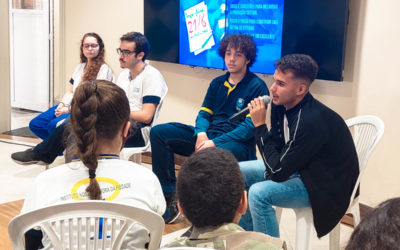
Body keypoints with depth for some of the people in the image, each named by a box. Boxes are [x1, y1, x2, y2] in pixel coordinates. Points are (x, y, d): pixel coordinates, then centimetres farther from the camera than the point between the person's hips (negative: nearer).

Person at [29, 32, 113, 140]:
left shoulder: (104, 69, -5)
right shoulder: (80, 67, 22)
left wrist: (69, 109, -15)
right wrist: (62, 105, -1)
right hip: (70, 106, 8)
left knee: (54, 125, -32)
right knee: (35, 124, -7)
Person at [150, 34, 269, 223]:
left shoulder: (257, 87, -2)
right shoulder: (217, 83, 19)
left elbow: (250, 126, -10)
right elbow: (204, 113, 18)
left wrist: (215, 142, -19)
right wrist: (201, 133, -7)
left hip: (237, 143, -7)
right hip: (208, 137, 7)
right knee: (158, 132, -7)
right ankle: (169, 197, -12)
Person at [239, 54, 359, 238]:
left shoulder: (310, 121, -32)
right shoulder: (281, 105, -6)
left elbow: (278, 171, -27)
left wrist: (260, 126, -24)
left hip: (325, 185, -10)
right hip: (297, 168, 10)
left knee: (259, 193, -29)